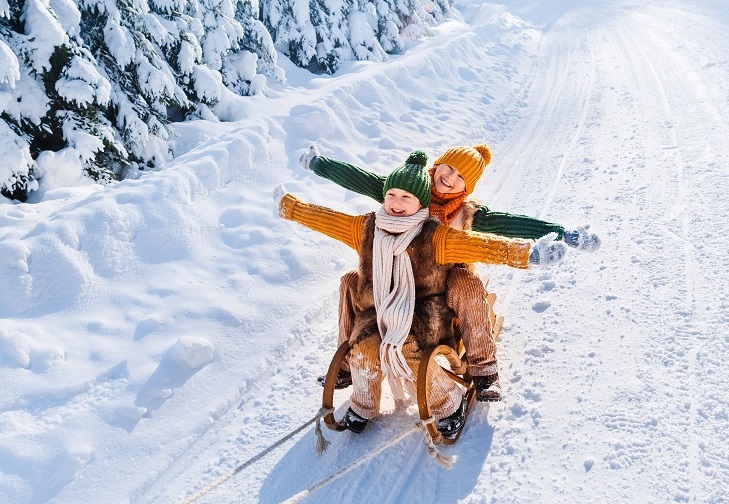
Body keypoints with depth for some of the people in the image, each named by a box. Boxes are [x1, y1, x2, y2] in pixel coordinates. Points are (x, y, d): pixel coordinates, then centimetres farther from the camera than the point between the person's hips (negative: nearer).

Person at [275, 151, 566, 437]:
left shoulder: (435, 237, -12)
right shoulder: (365, 228, 1)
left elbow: (481, 246, -25)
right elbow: (323, 218, 12)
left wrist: (527, 253, -38)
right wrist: (287, 205, 15)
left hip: (422, 314, -3)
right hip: (376, 311, 4)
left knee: (407, 352, -30)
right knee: (365, 351, -23)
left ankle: (449, 406, -2)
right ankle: (363, 407, 9)